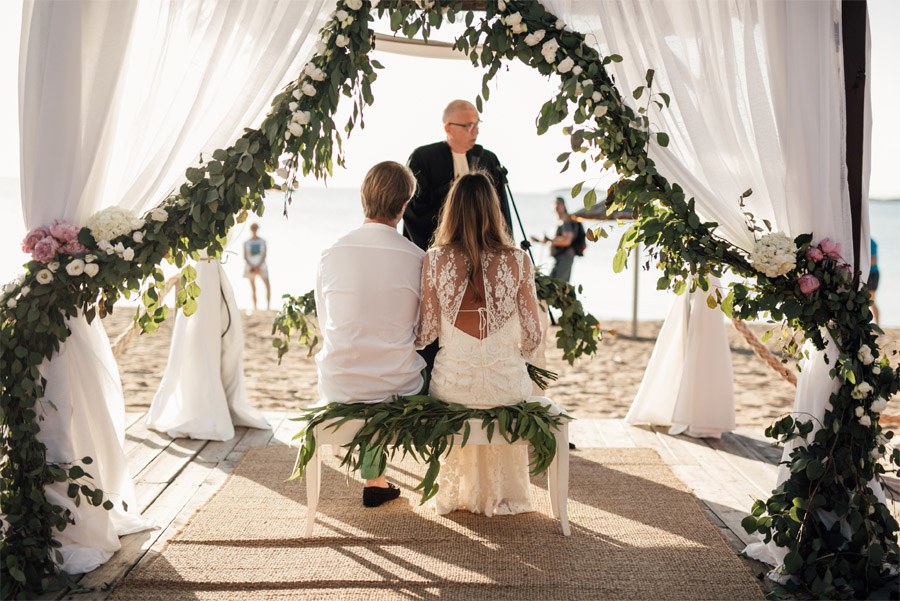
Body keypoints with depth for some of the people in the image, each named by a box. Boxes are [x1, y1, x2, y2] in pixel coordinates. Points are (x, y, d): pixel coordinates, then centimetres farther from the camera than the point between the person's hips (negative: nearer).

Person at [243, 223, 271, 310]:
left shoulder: (262, 242, 1)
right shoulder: (246, 243, 2)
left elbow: (264, 255, -5)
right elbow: (245, 257, -1)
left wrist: (258, 266, -16)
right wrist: (252, 267, -14)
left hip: (261, 266, 0)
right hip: (251, 266, 0)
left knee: (268, 287, -10)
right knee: (253, 289, 1)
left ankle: (268, 306, -2)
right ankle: (255, 308, 5)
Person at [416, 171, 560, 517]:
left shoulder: (434, 259, -7)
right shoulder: (517, 261, -6)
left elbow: (424, 334, -4)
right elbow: (532, 337, 0)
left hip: (451, 385, 0)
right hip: (506, 385, 0)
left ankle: (454, 494, 47)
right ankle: (503, 496, 47)